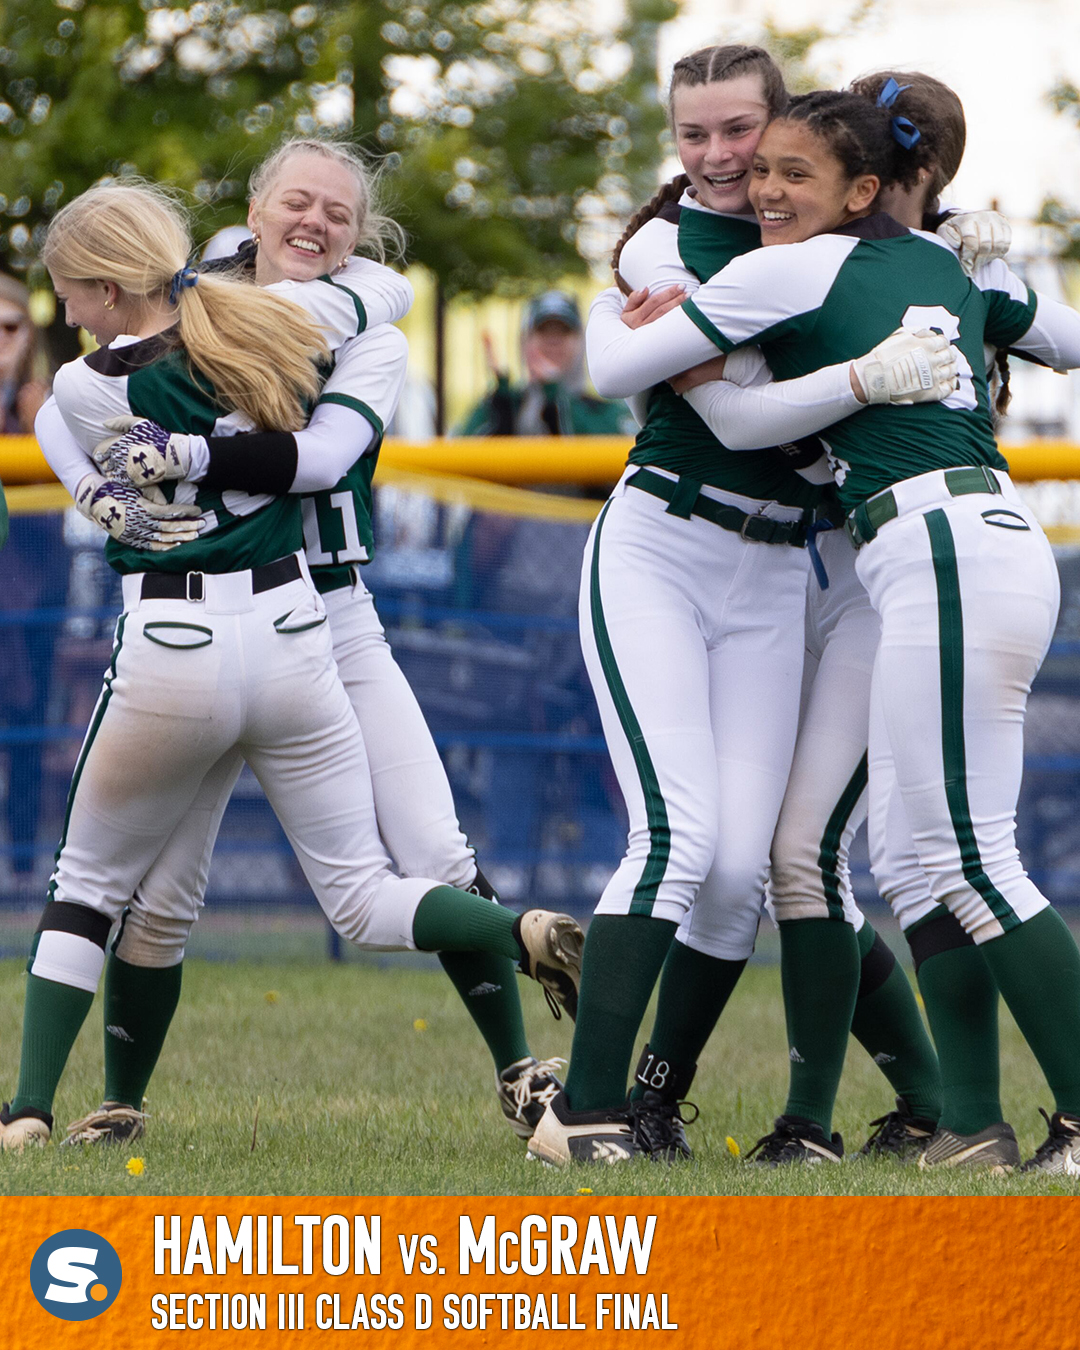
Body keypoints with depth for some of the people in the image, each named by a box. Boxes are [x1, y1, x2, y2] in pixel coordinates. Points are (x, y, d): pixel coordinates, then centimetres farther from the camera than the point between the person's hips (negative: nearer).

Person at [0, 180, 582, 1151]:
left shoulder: (86, 389, -8)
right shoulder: (283, 321, 3)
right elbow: (368, 294, 24)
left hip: (167, 652, -4)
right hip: (290, 636, 4)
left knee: (87, 887, 15)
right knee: (364, 901, 10)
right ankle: (527, 935, -16)